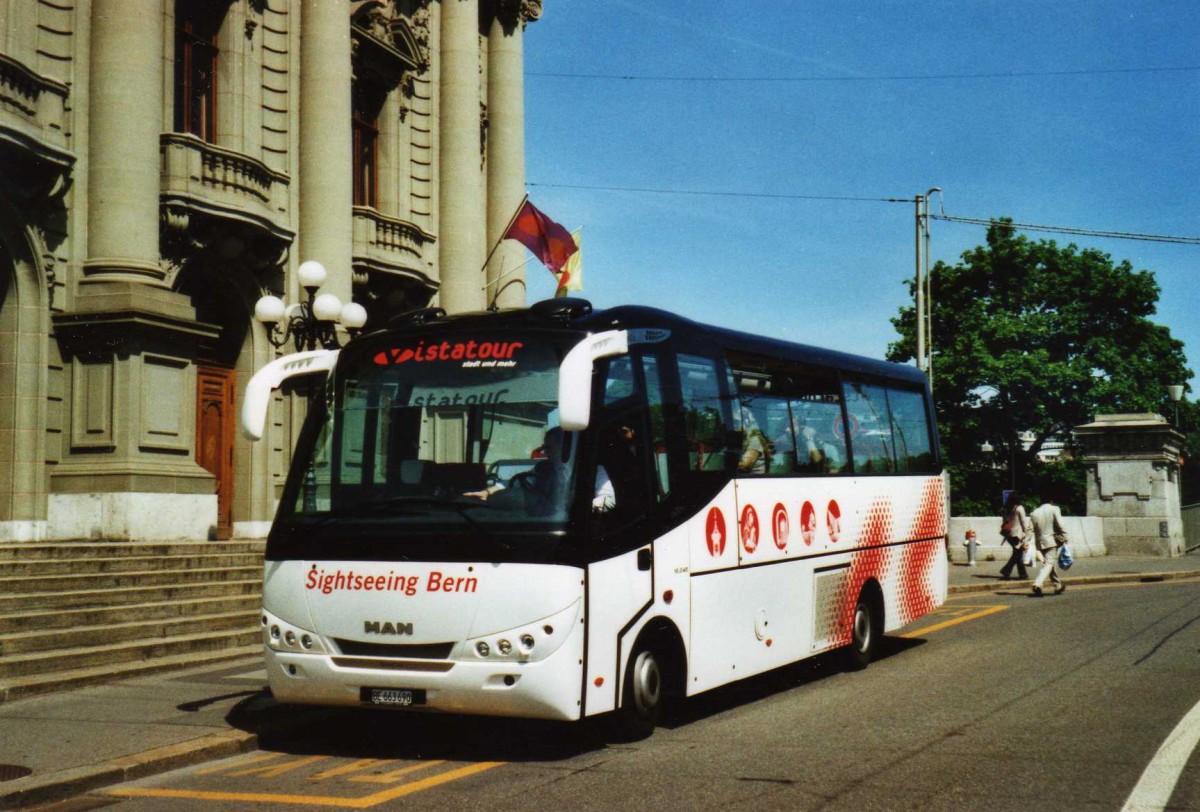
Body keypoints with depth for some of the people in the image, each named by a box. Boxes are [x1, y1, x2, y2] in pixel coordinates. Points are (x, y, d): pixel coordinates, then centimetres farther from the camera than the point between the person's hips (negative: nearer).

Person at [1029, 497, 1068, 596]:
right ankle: (1037, 583, -28)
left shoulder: (1034, 513, 9)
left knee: (1049, 562, 18)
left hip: (1040, 542, 5)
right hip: (1052, 540, -5)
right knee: (1048, 563, -9)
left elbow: (1031, 529, 5)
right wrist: (1064, 537, -3)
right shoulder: (1054, 509, -3)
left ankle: (1058, 585, 28)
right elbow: (1060, 525, -9)